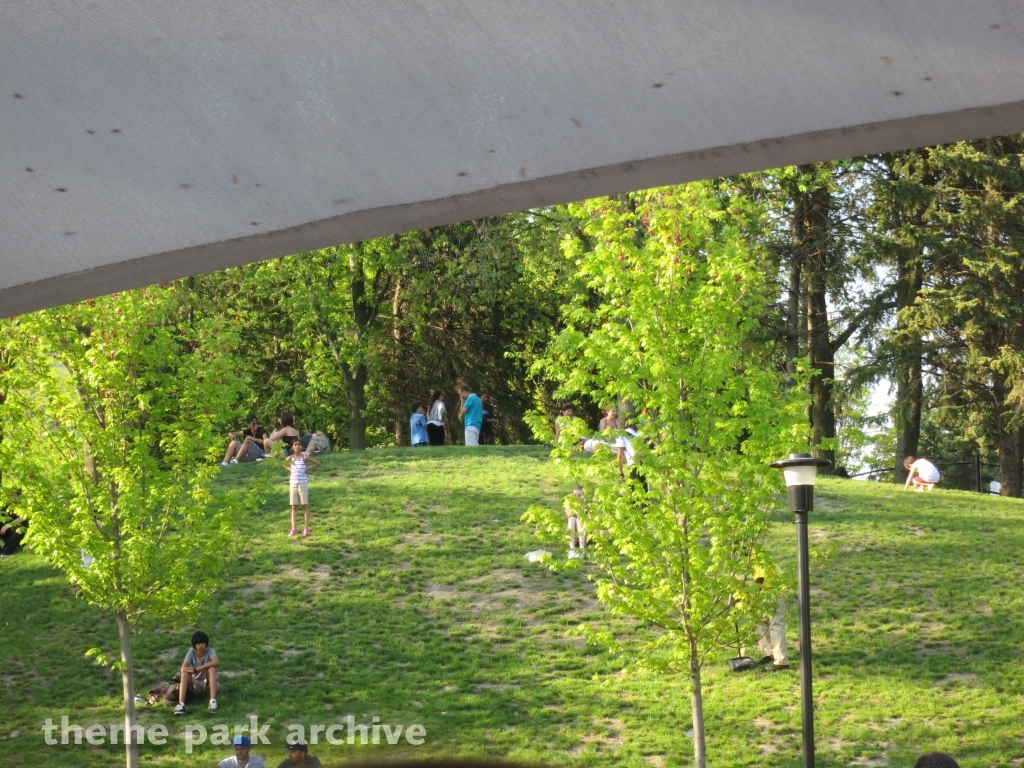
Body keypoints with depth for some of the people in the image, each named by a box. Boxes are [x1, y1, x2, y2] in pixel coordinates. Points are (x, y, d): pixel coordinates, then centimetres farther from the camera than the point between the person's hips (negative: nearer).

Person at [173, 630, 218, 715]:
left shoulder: (210, 651, -14)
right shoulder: (191, 653, -11)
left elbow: (216, 662, -37)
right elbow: (183, 669, -25)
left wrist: (197, 669, -36)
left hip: (207, 684, -1)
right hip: (194, 685, 1)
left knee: (212, 668, -29)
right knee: (185, 672, -28)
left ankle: (213, 701, -38)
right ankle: (181, 704, -41)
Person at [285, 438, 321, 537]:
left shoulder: (305, 457, -4)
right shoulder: (290, 458, 2)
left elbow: (318, 464, 1)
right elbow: (284, 464, 23)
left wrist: (307, 469, -4)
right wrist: (289, 469, 5)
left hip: (303, 484, -2)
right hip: (293, 484, 2)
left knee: (305, 506, 1)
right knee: (294, 507, 6)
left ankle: (306, 528, 4)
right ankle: (293, 529, 7)